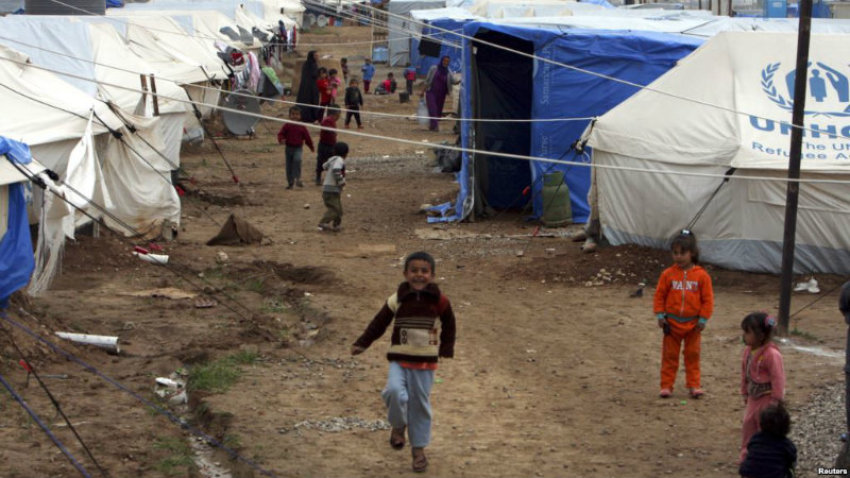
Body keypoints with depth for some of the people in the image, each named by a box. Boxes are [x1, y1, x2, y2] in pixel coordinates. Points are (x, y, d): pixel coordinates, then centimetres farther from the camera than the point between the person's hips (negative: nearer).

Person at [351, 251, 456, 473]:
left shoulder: (439, 301, -5)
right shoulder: (397, 300, -7)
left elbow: (449, 325, 11)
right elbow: (379, 323, 0)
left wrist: (446, 349, 8)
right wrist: (362, 343, -8)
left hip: (425, 363, 1)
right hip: (399, 360, -1)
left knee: (421, 404, 8)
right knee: (395, 392, -25)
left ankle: (419, 448, 23)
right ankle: (398, 426, 5)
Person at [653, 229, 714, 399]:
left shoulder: (701, 275, -5)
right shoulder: (668, 274, -3)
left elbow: (707, 299, -1)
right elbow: (659, 296, 2)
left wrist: (703, 319, -5)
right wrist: (660, 316, -5)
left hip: (693, 324, 0)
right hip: (672, 323, 0)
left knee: (693, 355, 7)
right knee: (670, 355, 6)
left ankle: (693, 385, 14)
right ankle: (666, 385, 11)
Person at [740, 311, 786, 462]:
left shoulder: (771, 354, -25)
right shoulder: (748, 351, 1)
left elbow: (778, 378, -22)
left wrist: (775, 401, -19)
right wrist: (745, 393, 16)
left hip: (767, 399, -8)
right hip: (753, 398, 8)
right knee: (747, 427, 12)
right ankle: (746, 458, 24)